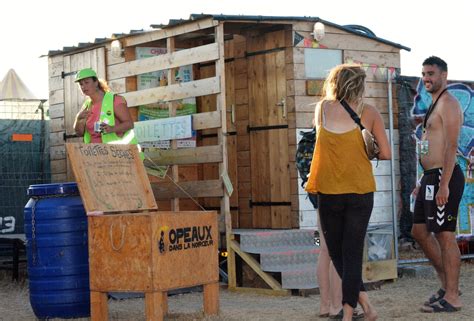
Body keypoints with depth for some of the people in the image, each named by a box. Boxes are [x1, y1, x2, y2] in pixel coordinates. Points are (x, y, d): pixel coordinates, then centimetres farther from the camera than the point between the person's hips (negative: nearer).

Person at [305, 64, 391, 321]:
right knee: (352, 252, 4)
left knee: (336, 251, 13)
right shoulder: (369, 112, -1)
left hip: (329, 192, 0)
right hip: (361, 191, 0)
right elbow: (386, 154, 0)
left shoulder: (323, 108, 2)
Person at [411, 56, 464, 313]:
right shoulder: (434, 106, 20)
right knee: (419, 231, 13)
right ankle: (446, 283, 22)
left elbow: (451, 146, -19)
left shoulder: (448, 104, -11)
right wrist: (423, 182, 23)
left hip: (443, 177, -10)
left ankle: (452, 297, -2)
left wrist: (444, 184, -25)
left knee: (445, 236, -7)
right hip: (430, 177, 10)